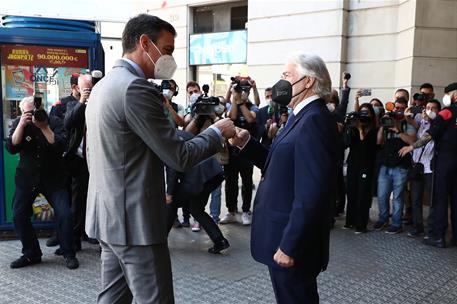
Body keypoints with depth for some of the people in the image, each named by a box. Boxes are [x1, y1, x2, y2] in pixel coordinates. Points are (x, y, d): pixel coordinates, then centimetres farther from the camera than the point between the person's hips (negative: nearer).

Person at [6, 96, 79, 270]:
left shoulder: (54, 122, -5)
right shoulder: (18, 124, 1)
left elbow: (60, 146, -18)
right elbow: (12, 148, -13)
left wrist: (44, 127, -25)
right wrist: (22, 125, -21)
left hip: (53, 178, -2)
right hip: (27, 178, 2)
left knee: (65, 214, -11)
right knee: (19, 216, -3)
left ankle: (68, 254, 6)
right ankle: (31, 254, 15)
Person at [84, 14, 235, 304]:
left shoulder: (103, 85, 12)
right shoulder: (136, 88, -19)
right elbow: (179, 157, -18)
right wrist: (218, 131, -1)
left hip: (109, 214, 10)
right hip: (135, 219, -10)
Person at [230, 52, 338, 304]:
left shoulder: (314, 120, -20)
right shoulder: (303, 117, 12)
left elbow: (311, 193, -26)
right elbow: (280, 166, 10)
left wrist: (289, 246, -23)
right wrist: (247, 143, -2)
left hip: (291, 239, -9)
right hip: (286, 235, 9)